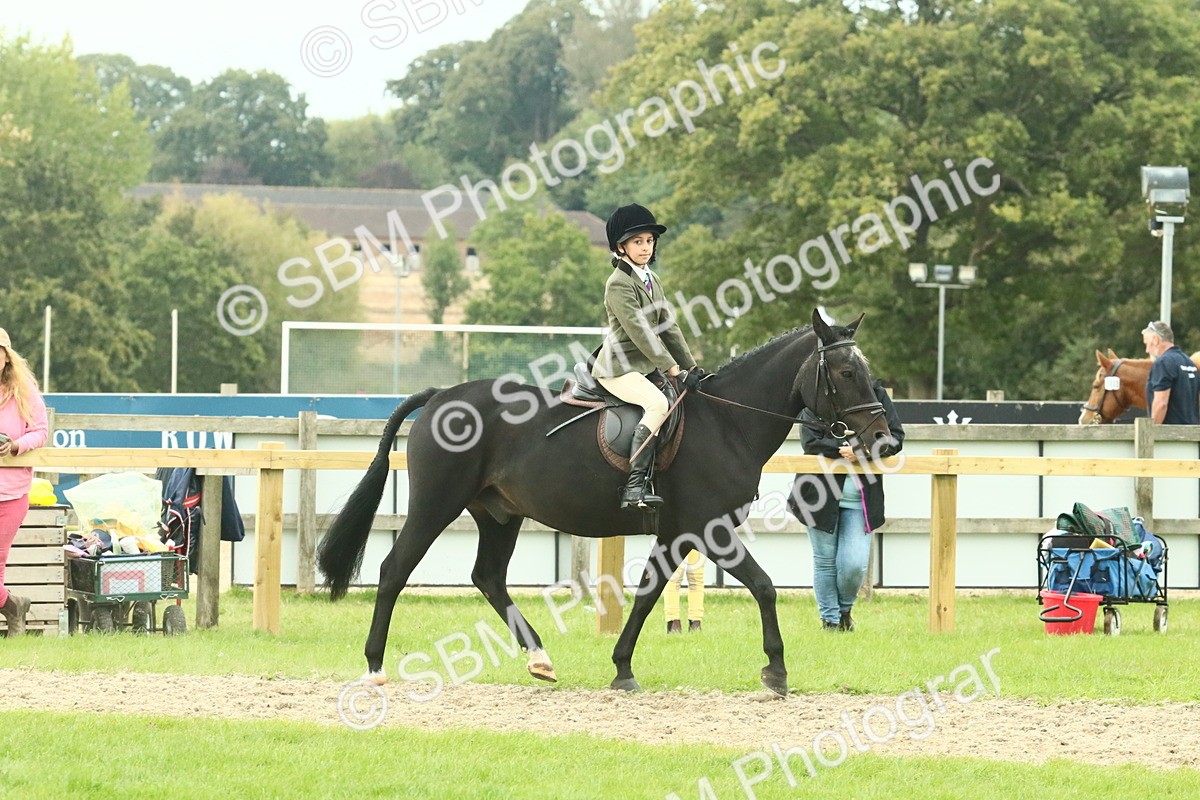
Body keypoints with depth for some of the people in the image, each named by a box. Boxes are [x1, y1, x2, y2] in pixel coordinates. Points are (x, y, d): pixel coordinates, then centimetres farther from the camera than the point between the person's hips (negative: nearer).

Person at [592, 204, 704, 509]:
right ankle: (634, 486, -40)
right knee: (657, 403, -32)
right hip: (618, 368, -10)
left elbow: (668, 327, 16)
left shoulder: (651, 281, 15)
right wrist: (674, 370, -22)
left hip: (645, 367, 10)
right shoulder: (619, 284, -14)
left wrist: (690, 367, 10)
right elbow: (641, 333, -20)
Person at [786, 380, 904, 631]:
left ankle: (844, 610, 23)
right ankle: (830, 619, 22)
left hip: (860, 498, 1)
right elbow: (811, 441, -14)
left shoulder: (877, 396, 3)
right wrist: (844, 450, -23)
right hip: (821, 495, -1)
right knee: (825, 561, 7)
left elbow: (895, 438, -3)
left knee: (855, 565, -5)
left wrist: (862, 451, -19)